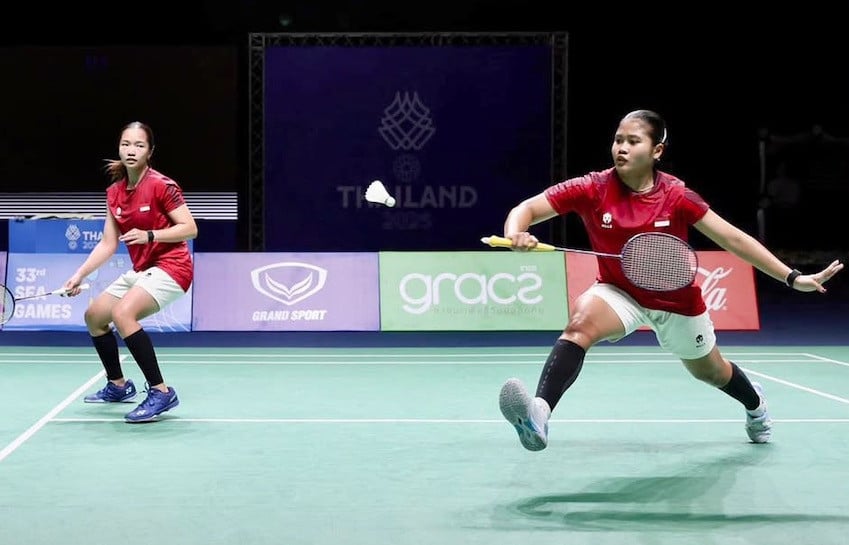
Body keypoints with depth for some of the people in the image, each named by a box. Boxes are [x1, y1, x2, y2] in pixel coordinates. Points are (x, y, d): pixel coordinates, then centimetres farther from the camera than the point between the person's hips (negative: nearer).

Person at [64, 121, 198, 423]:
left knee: (122, 313, -30)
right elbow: (108, 244, 9)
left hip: (171, 266, -9)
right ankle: (118, 385, 35)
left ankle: (161, 392, -27)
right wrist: (79, 275, 1)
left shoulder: (161, 185, -15)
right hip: (141, 270, 9)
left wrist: (149, 235, -27)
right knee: (94, 316, 17)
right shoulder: (115, 192, 6)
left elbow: (190, 228, -17)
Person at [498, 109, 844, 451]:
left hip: (677, 299, 1)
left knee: (710, 372, 22)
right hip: (619, 293, -1)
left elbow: (734, 239, -16)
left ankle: (755, 403, 59)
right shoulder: (592, 189, -20)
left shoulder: (676, 196, -21)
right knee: (581, 320, -34)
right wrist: (516, 235, -46)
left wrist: (793, 278, -19)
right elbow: (525, 210, -22)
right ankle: (539, 415, -51)